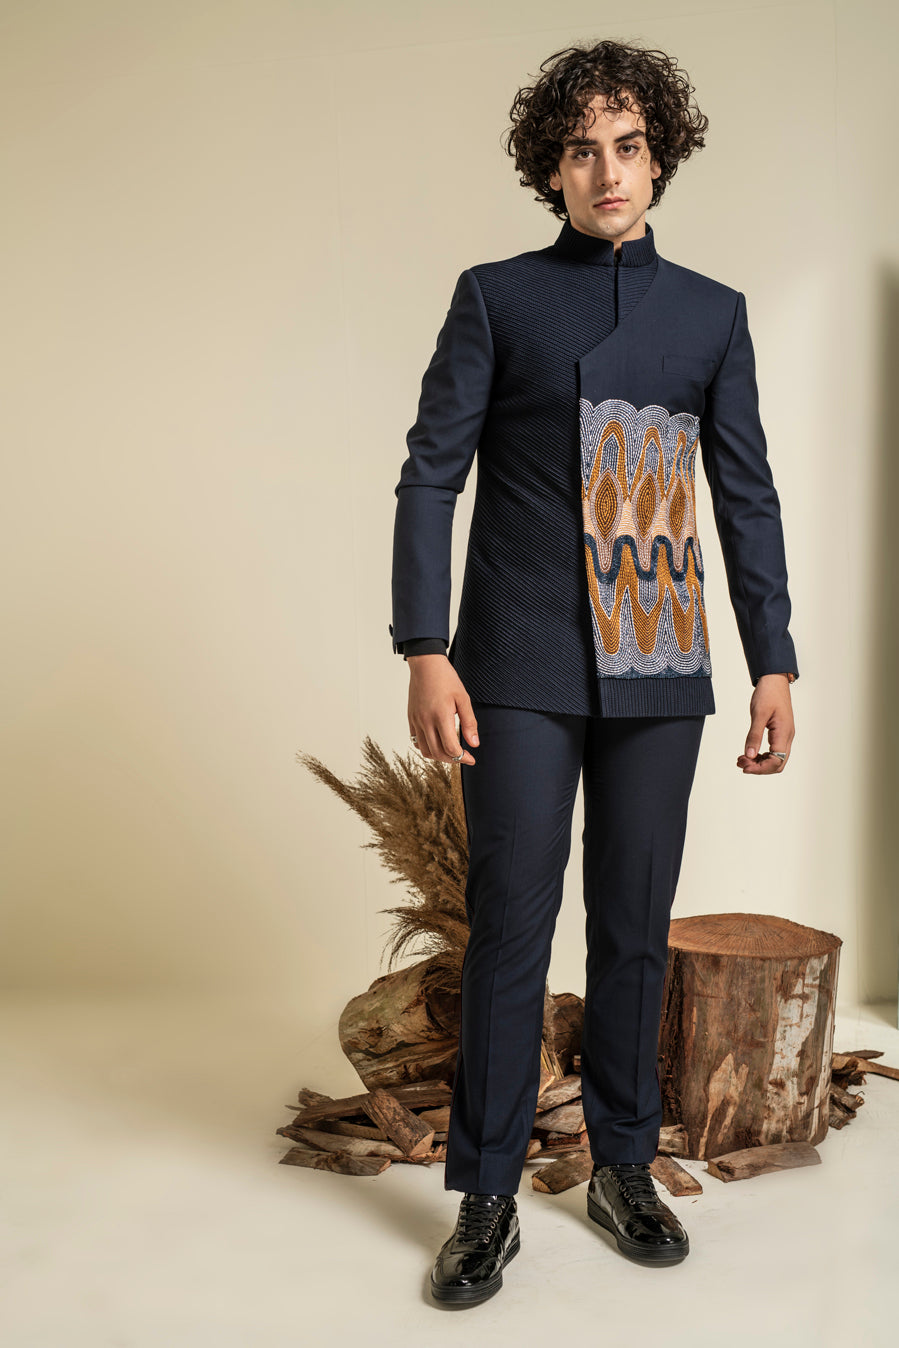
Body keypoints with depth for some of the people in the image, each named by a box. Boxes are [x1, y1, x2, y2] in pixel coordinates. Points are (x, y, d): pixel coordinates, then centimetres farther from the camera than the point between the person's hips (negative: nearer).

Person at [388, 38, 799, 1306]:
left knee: (636, 925, 9)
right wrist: (425, 653, -10)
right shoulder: (495, 297, 5)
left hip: (659, 673, 3)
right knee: (510, 925, -1)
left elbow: (748, 496, 11)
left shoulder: (713, 313, 12)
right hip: (522, 669, -2)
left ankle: (624, 1165, 25)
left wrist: (775, 666, 5)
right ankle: (487, 1195, 13)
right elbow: (431, 475, 0)